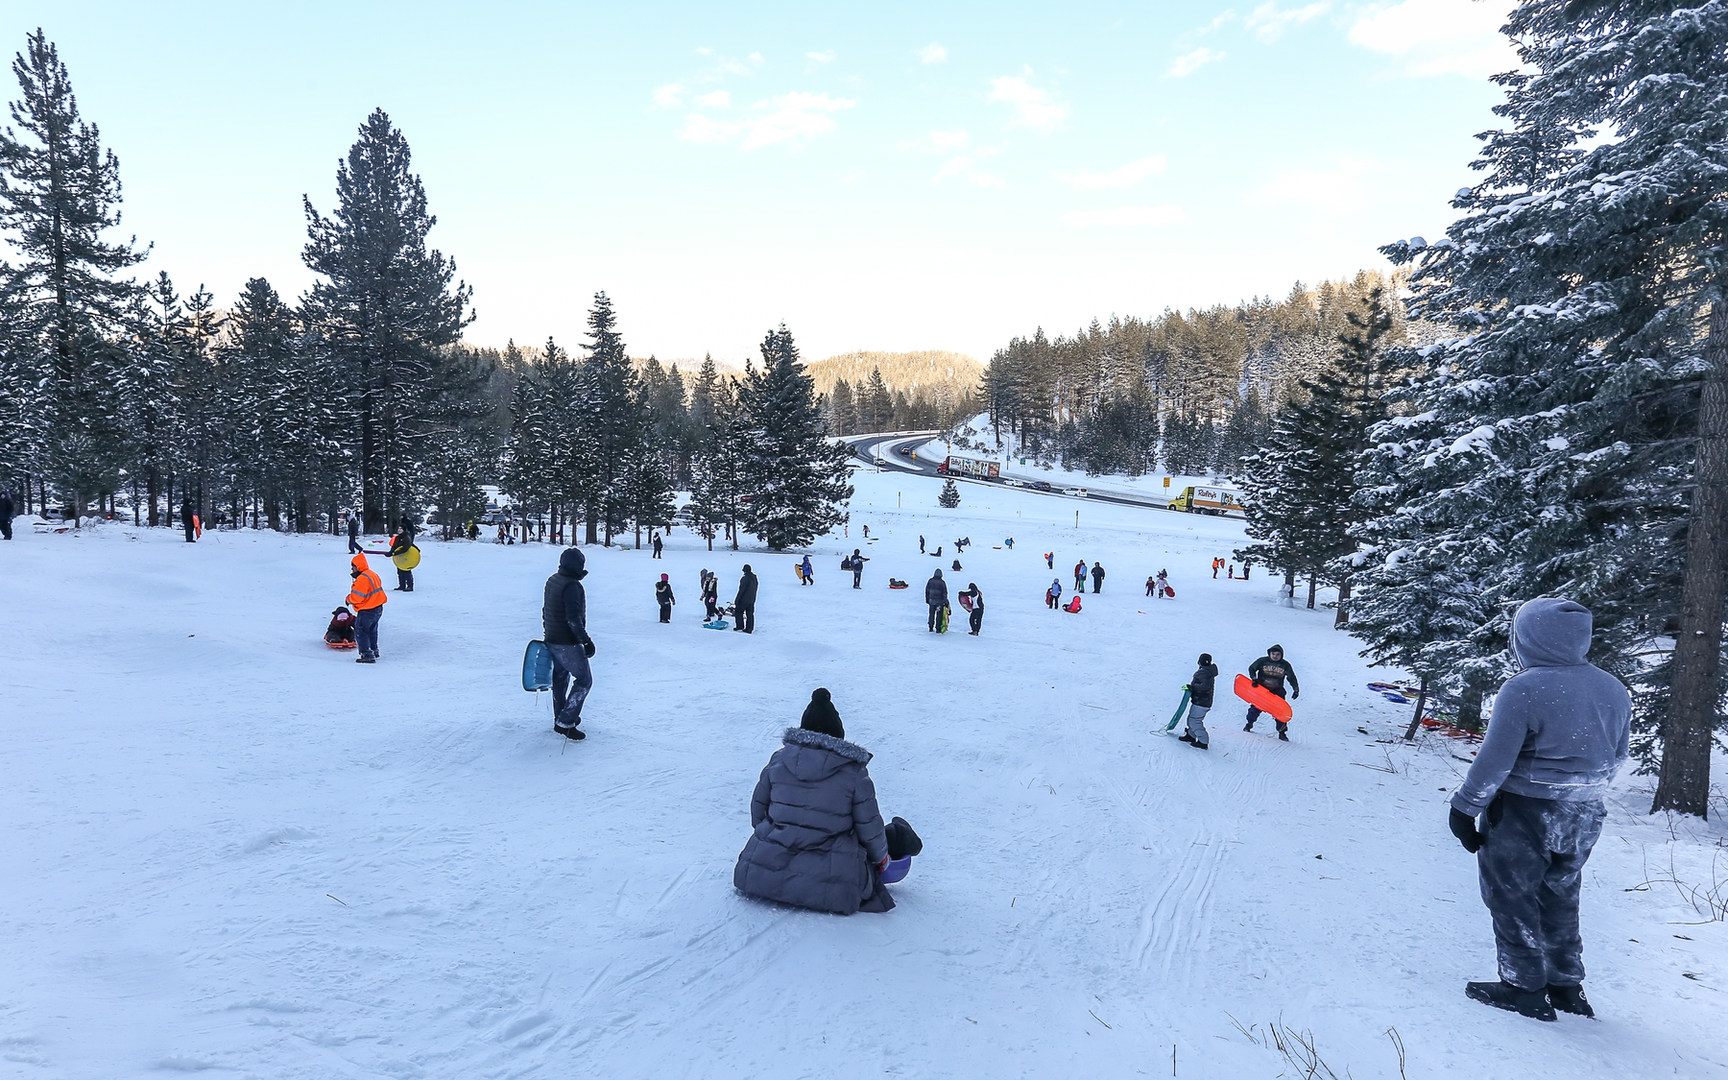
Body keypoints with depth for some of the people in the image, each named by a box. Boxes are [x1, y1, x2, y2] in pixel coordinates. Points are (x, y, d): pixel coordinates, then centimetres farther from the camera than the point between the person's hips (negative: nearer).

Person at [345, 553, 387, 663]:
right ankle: (374, 651, 40)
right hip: (378, 609, 10)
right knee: (371, 630, 26)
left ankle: (367, 655, -1)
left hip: (367, 612, -10)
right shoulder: (373, 574, 10)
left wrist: (349, 599, -4)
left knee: (360, 632, -1)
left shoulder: (362, 579, -23)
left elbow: (356, 597, -24)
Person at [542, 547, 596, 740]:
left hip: (552, 641, 10)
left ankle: (560, 719, 32)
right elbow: (573, 618, -26)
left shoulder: (552, 581, 8)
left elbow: (545, 611, 18)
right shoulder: (572, 585, -22)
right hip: (568, 643, -10)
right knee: (584, 680, -1)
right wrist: (586, 641, -20)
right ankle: (565, 722, -1)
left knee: (560, 679, 20)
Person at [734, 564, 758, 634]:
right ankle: (749, 629, 8)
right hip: (752, 600, 8)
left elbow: (741, 590, -18)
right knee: (750, 614, 8)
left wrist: (737, 600, -12)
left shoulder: (745, 578, -18)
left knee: (738, 612, 8)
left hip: (744, 599, -8)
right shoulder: (754, 578, 8)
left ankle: (740, 626, 8)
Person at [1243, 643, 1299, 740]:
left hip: (1277, 691, 1)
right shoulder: (1262, 661, -4)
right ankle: (1249, 724, 21)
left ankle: (1282, 733, 4)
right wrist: (1254, 679, -9)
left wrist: (1296, 689, -1)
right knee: (1256, 707, -3)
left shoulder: (1285, 665, 0)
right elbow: (1251, 668, 6)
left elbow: (1292, 678, 8)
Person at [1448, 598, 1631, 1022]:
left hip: (1524, 815, -7)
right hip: (1584, 819, 7)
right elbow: (1616, 758, 11)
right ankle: (1567, 987, 32)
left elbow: (1494, 761, -20)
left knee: (1512, 899, 9)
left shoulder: (1524, 690, -22)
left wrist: (1464, 808, -9)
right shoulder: (1615, 690, 1)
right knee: (1560, 901, 22)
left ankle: (1523, 988, 17)